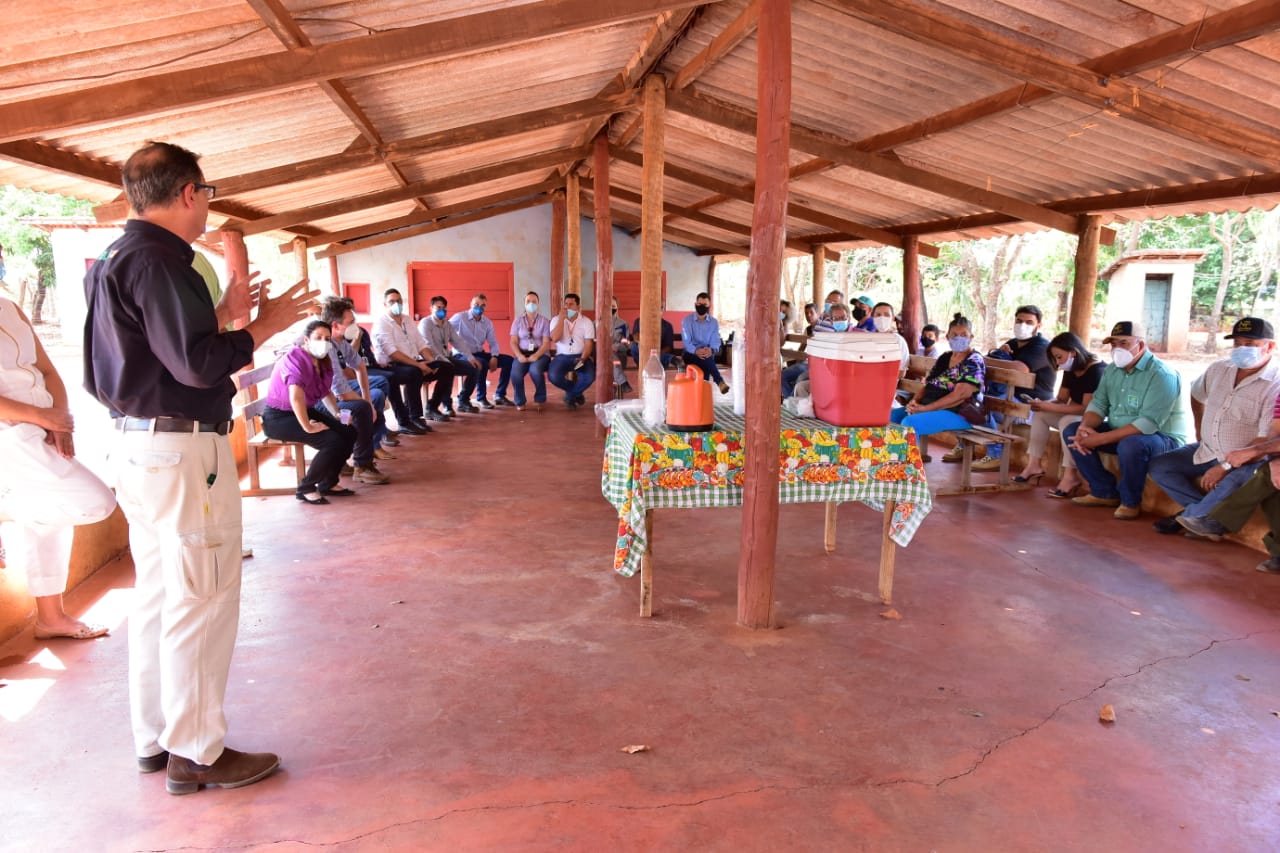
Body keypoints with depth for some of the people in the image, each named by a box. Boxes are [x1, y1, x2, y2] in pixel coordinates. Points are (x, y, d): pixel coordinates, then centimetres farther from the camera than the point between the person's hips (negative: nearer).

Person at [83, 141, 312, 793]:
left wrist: (224, 316, 16)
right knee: (200, 601, -1)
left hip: (138, 445, 10)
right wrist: (264, 326, -10)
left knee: (157, 596, 16)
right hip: (182, 451, -10)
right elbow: (197, 364, -22)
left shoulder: (114, 259, 15)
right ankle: (196, 753, 10)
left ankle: (153, 739, 28)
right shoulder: (158, 261, -16)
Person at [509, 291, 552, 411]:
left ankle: (539, 400, -9)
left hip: (540, 354, -1)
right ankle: (520, 402, -7)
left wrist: (535, 356, -20)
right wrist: (519, 356, -17)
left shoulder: (544, 321, 7)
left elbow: (546, 343, -2)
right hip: (522, 354, 1)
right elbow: (513, 342, 4)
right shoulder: (517, 321, 11)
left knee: (535, 370, -35)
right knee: (515, 373, -31)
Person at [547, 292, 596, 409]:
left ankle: (570, 396, 1)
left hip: (580, 356, 0)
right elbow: (555, 338, -16)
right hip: (562, 356, 1)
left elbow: (589, 344, -6)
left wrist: (582, 359, -24)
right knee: (553, 376, -30)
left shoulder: (586, 321, 0)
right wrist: (562, 317, -16)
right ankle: (576, 394, 2)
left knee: (590, 376, -31)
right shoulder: (557, 320, 2)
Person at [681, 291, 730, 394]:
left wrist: (711, 350, -30)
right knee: (705, 359, -33)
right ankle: (720, 381, -46)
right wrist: (696, 351, -33)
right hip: (691, 354, -3)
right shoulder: (687, 320, -1)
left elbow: (716, 342, -5)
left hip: (707, 354, 3)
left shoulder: (714, 322, 6)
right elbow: (686, 342, -12)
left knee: (707, 356, -32)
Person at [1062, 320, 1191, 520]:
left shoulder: (1161, 375, -21)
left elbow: (1149, 423, -30)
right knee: (1072, 431, -4)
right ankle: (1105, 492, 2)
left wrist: (1100, 439, -34)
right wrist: (1085, 427, -22)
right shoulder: (1112, 369, 5)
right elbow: (1099, 403, 3)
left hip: (1162, 438, -8)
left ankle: (1131, 501, -12)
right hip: (1120, 433, 8)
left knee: (1130, 445, -40)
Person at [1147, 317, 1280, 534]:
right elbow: (1196, 393, 26)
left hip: (1245, 461, -7)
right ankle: (1209, 509, -13)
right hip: (1206, 451, 7)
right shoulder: (1219, 369, 3)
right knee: (1157, 467, -5)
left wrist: (1225, 467, -24)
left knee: (1235, 481, -38)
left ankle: (1189, 516, -12)